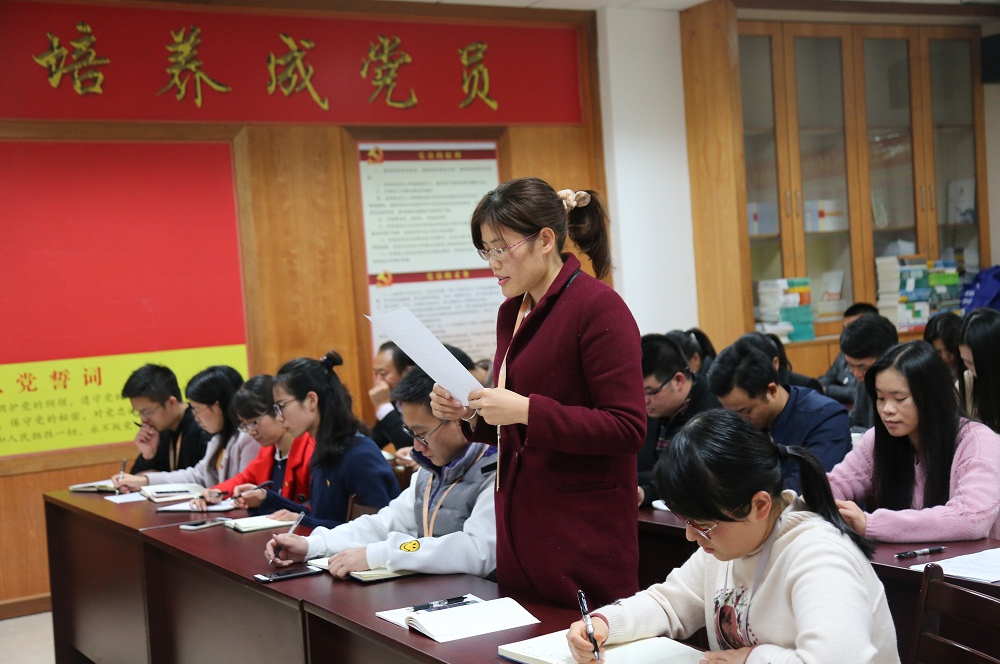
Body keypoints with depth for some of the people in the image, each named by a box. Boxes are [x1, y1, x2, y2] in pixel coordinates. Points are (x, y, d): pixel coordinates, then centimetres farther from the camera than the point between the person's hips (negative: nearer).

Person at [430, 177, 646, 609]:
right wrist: (471, 415, 2)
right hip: (521, 531, 8)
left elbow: (628, 429, -18)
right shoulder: (512, 313, 12)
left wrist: (526, 411, -22)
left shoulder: (597, 307, -12)